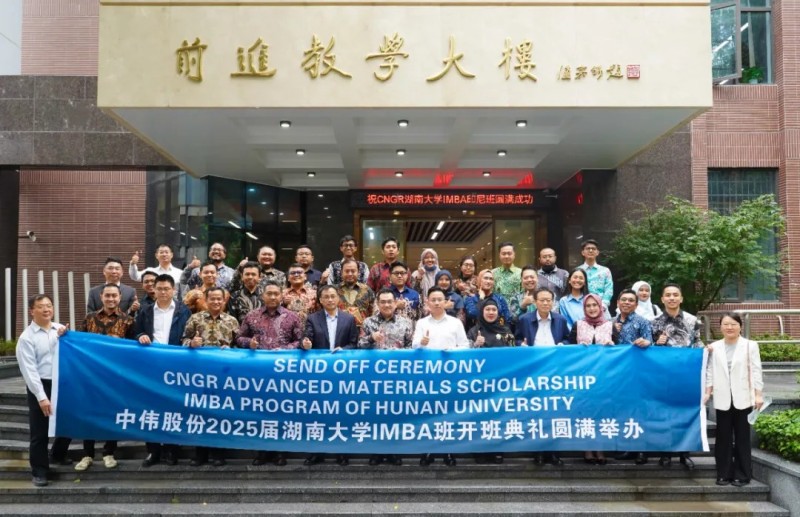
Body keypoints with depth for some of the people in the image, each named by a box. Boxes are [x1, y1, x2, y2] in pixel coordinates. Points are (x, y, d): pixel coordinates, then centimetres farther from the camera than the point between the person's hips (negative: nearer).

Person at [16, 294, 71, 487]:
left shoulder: (62, 329, 5)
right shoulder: (27, 337, -7)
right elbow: (29, 370, -11)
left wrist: (65, 337, -9)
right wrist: (41, 397, -16)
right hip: (40, 386, -4)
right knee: (39, 432, 4)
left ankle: (57, 455, 42)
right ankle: (39, 471, 18)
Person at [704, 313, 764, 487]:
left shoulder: (750, 345, 1)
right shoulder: (714, 347, 7)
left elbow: (756, 371, -1)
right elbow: (710, 371, 8)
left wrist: (758, 394, -6)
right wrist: (707, 393, 3)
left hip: (743, 398, -2)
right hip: (723, 399, 2)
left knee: (742, 438, 4)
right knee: (723, 438, 6)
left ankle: (742, 474, 12)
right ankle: (724, 473, 13)